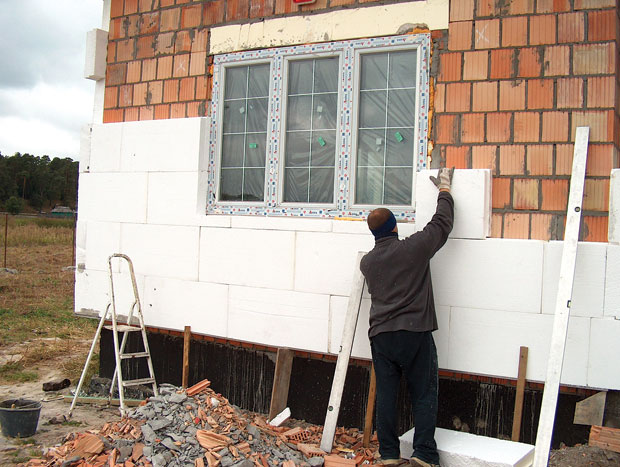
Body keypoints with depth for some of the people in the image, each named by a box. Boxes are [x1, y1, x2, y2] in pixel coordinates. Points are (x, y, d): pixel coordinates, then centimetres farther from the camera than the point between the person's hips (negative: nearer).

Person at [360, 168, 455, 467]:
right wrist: (444, 189, 22)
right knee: (423, 395, 5)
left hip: (380, 336, 4)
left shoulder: (367, 261, 8)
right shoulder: (414, 248, -5)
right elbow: (442, 224, 7)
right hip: (415, 333, -3)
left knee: (385, 395, 8)